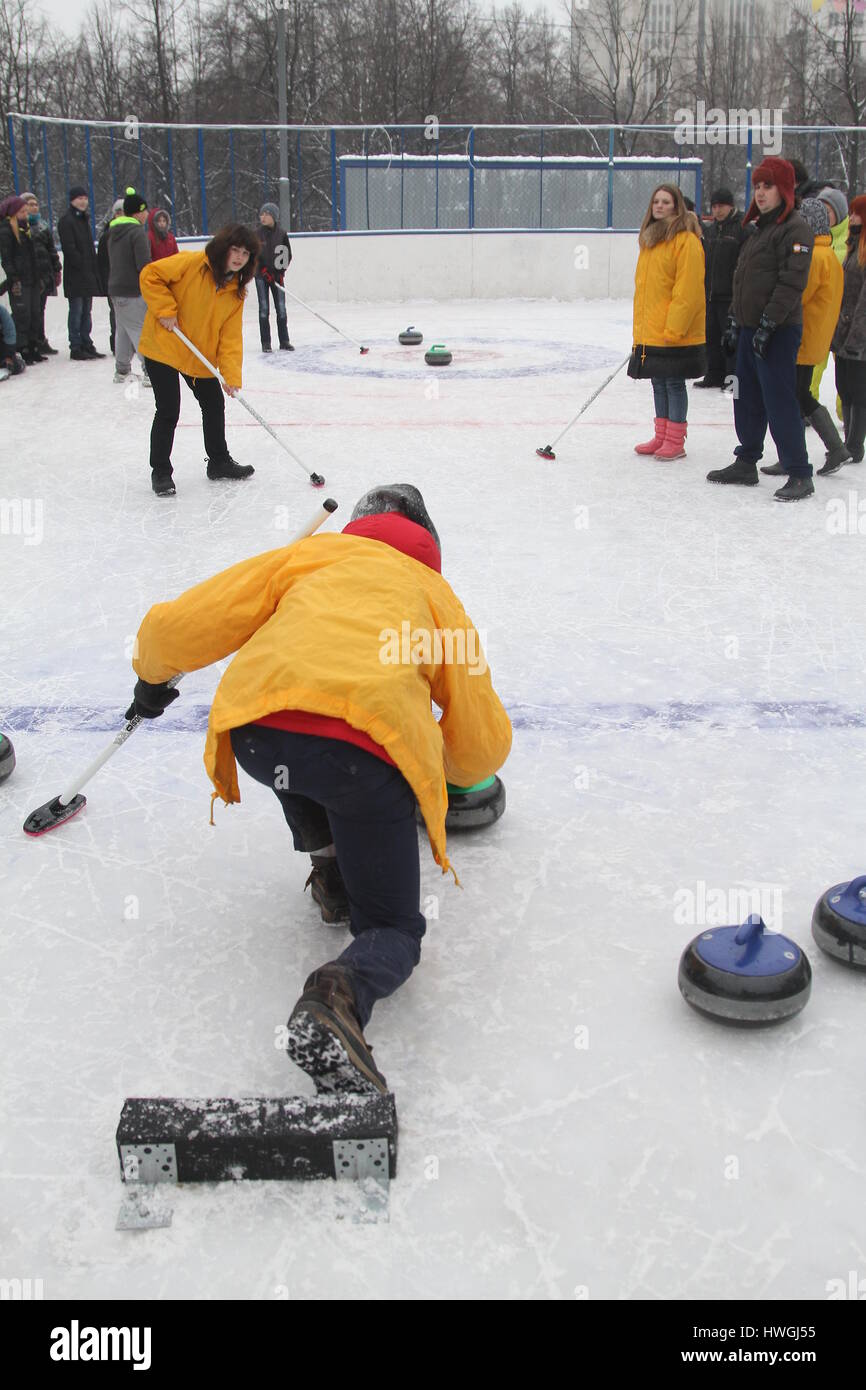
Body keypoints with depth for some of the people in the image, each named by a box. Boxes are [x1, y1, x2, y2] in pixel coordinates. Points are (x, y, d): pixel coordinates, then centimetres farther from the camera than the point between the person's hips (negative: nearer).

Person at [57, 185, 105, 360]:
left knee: (86, 311, 10)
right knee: (77, 311, -6)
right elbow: (69, 248, -15)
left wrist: (94, 269, 11)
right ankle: (76, 348, -3)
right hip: (75, 275, -8)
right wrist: (83, 266, -15)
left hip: (88, 274, 8)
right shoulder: (66, 220, -8)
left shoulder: (83, 219, 19)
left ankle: (87, 345, 16)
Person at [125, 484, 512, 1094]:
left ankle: (331, 865, 32)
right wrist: (440, 756, 51)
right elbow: (484, 750, 29)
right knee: (392, 928, 12)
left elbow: (174, 627, 24)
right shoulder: (435, 593, 31)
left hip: (257, 735, 2)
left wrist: (152, 677, 45)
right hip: (368, 751, -1)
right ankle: (340, 995, -19)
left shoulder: (311, 555, 30)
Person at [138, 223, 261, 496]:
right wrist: (165, 309, -23)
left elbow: (231, 336, -5)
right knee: (168, 412, -8)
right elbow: (151, 275, -17)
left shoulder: (236, 291, -1)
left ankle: (219, 462, 33)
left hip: (201, 357, 7)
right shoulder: (191, 263, -18)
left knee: (214, 405, 14)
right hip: (162, 348, -6)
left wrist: (231, 374, -14)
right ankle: (160, 472, 6)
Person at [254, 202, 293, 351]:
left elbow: (287, 255, 3)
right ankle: (266, 343, 3)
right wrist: (264, 270, -13)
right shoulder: (257, 234, -3)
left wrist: (281, 272, -6)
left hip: (277, 275, 1)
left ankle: (284, 341, 7)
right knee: (264, 308, -1)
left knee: (281, 308, 0)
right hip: (261, 275, -1)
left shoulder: (281, 234, -1)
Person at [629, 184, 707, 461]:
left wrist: (673, 329, -20)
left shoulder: (686, 240, -12)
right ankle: (662, 437, 23)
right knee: (659, 384, 14)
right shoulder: (650, 238, 14)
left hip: (675, 334, -8)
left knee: (674, 384, -1)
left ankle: (675, 441, 6)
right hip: (649, 332, 8)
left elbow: (688, 290, -17)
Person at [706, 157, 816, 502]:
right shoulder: (756, 228, 18)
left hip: (779, 332, -9)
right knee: (747, 400, 14)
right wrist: (735, 321, 19)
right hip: (750, 329, 9)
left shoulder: (795, 229, -11)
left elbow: (791, 283, -19)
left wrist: (768, 324, -22)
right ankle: (746, 463, 26)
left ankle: (800, 475, -5)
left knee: (779, 402, -10)